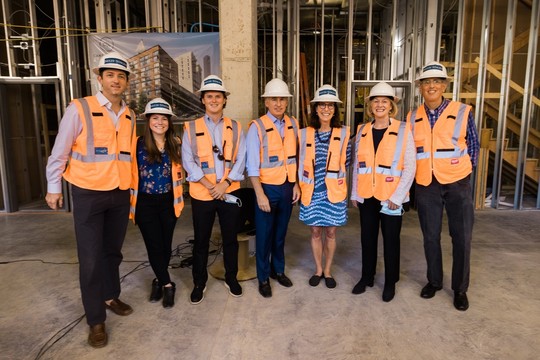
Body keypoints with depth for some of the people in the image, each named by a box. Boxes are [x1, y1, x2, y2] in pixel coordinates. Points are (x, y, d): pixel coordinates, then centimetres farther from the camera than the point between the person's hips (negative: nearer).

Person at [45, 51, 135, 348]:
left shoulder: (129, 116, 7)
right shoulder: (79, 109, -9)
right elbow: (59, 152, -6)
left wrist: (131, 189, 14)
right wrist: (54, 188, -4)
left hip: (120, 194, 5)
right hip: (89, 194, -5)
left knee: (113, 251, 18)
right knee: (91, 258, 2)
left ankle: (111, 297, 38)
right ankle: (95, 320, 16)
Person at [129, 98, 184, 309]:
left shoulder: (175, 144, 2)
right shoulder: (138, 145, -7)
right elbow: (131, 173, -2)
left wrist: (178, 197, 8)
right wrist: (131, 200, -2)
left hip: (168, 201, 3)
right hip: (146, 203, -2)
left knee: (166, 245, 10)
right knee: (154, 245, -1)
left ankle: (159, 281, 30)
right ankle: (168, 284, 15)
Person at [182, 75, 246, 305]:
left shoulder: (235, 128, 6)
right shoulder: (191, 128, 2)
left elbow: (241, 160, -1)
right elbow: (188, 161, -5)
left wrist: (224, 184, -13)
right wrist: (209, 185, -14)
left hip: (229, 192, 1)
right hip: (201, 194, -1)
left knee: (230, 239, 11)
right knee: (201, 241, 10)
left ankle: (231, 279, 30)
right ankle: (199, 283, 27)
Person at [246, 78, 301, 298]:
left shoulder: (293, 124, 3)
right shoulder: (257, 127, -11)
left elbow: (295, 157, 8)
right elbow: (252, 165, -13)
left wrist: (296, 185, 4)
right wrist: (260, 194, -17)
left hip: (288, 187, 4)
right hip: (268, 187, -4)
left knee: (281, 232, 17)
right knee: (264, 234, 8)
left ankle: (278, 270, 36)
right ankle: (263, 278, 26)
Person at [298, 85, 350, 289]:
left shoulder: (343, 133, -1)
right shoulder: (305, 133, 2)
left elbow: (345, 161, 4)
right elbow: (302, 162, 6)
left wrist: (333, 176, 1)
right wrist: (302, 185, 4)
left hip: (334, 192, -1)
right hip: (312, 192, 1)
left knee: (330, 233, 9)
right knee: (315, 232, 11)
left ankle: (327, 271, 28)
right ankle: (318, 270, 29)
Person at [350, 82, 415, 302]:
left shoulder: (403, 130, -5)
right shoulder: (362, 131, 6)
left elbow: (409, 167, -7)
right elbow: (357, 165, 9)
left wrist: (397, 196, -13)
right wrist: (354, 193, 7)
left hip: (391, 197, -3)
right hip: (367, 196, 3)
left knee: (391, 239, 9)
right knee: (367, 237, 13)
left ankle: (390, 282, 26)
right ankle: (367, 276, 30)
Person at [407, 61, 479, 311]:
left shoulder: (462, 112, -4)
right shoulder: (413, 117, 3)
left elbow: (473, 146, 4)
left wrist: (462, 170, 5)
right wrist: (420, 172, 5)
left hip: (457, 184, -2)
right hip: (426, 185, 2)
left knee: (462, 237, 5)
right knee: (431, 236, 11)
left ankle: (460, 289, 23)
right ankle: (434, 281, 30)